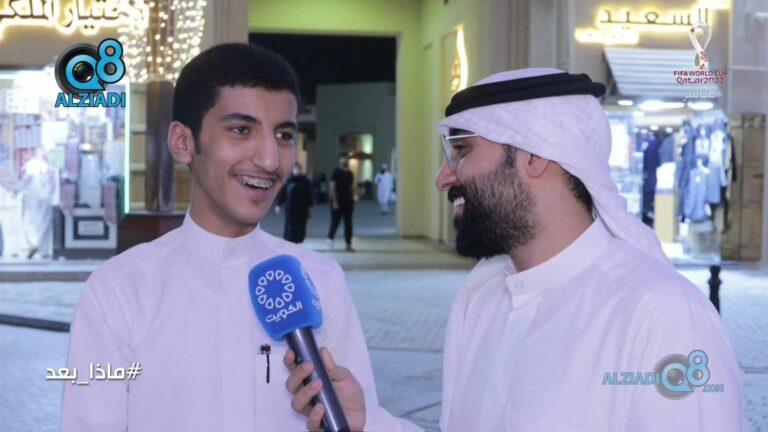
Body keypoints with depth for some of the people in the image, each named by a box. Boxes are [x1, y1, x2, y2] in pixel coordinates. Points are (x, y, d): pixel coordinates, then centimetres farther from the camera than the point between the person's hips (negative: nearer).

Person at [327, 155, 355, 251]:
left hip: (348, 202, 5)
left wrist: (353, 200, 9)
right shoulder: (336, 172, -7)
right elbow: (332, 187, -11)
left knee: (348, 224, 2)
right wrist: (334, 201, -17)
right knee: (335, 222, 1)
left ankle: (348, 245, 3)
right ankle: (330, 238, 25)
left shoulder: (350, 173, 11)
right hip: (338, 202, -5)